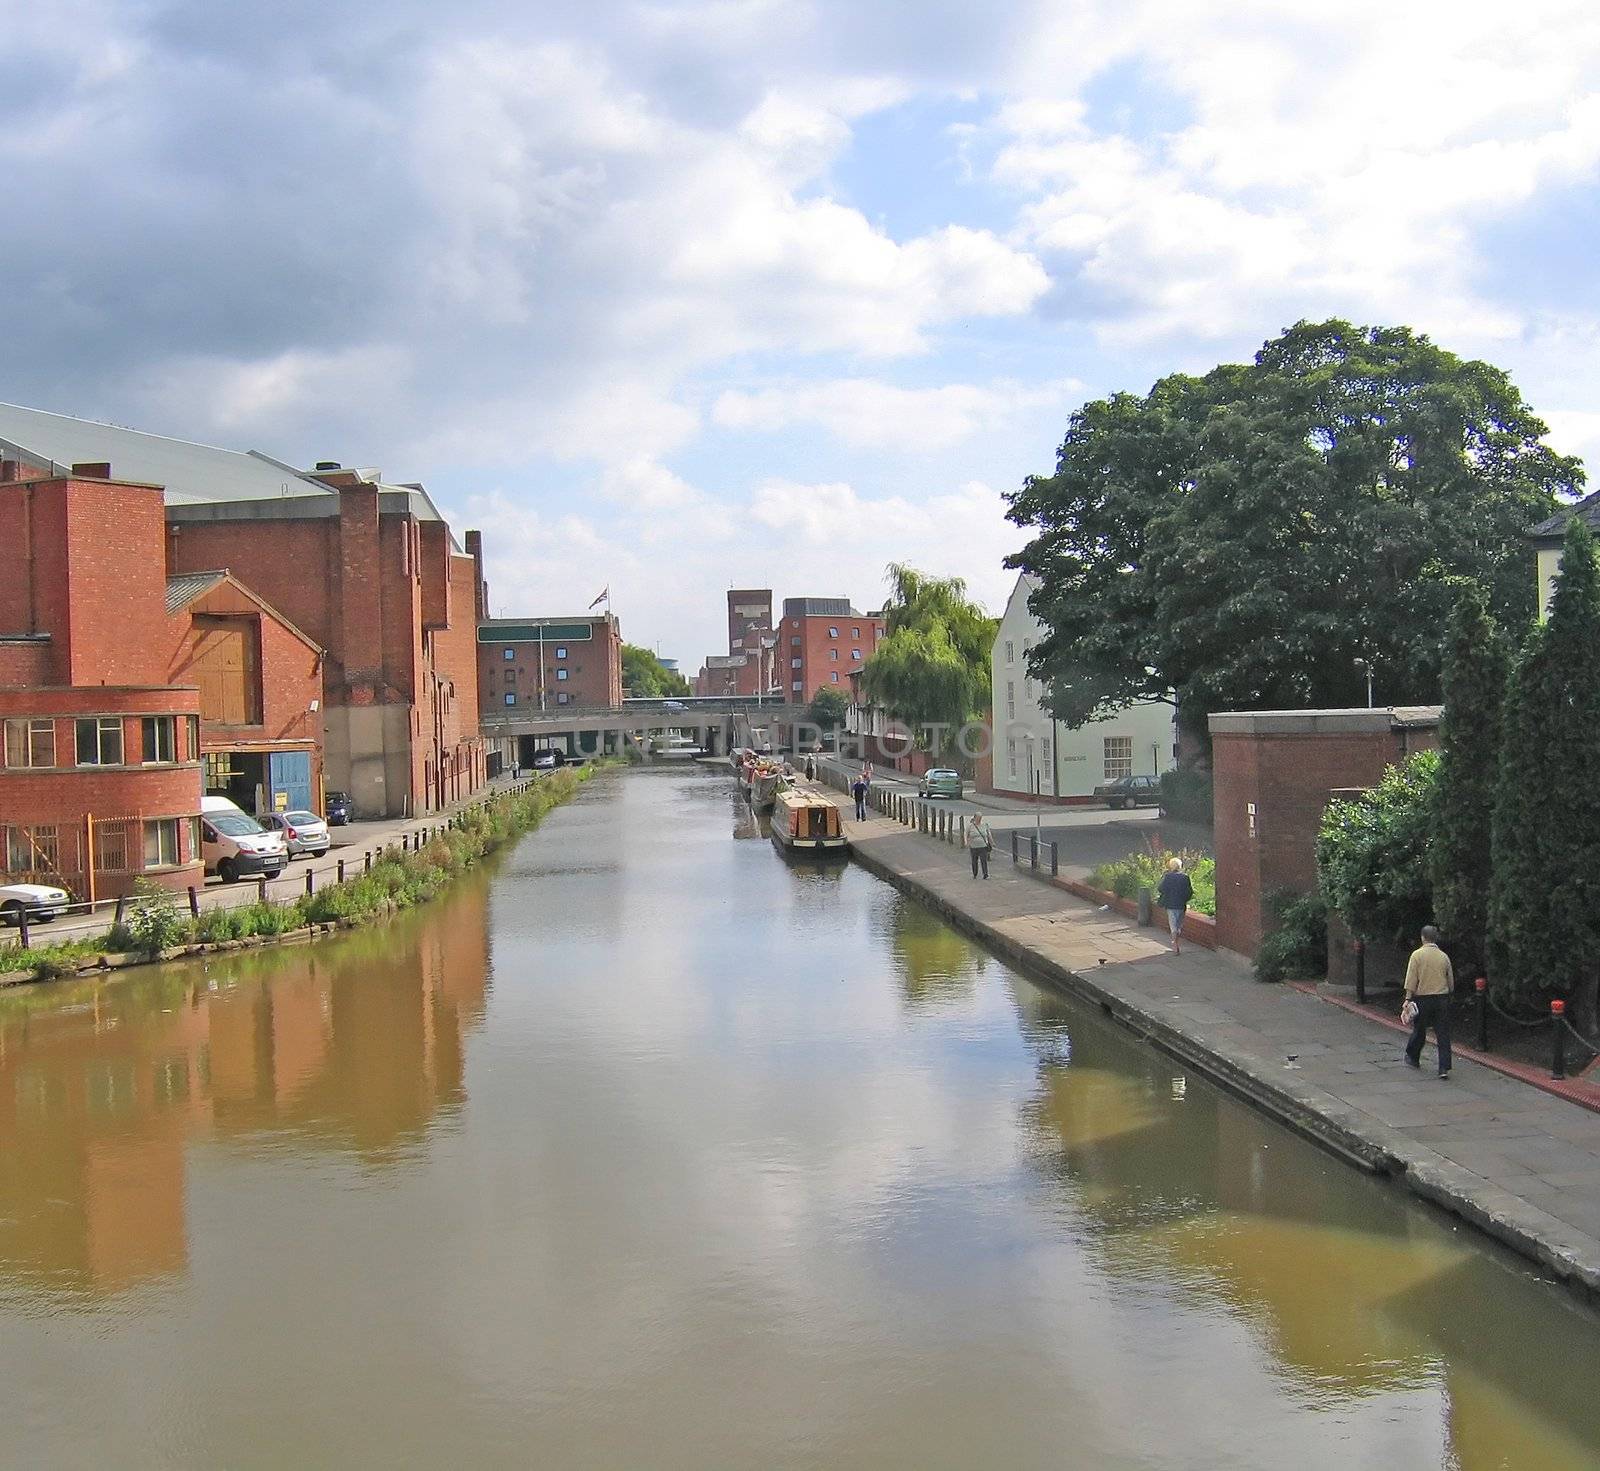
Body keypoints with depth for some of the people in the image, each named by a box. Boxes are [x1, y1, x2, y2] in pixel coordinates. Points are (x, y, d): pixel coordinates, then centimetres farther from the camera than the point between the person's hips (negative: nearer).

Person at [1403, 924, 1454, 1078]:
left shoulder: (1417, 954, -6)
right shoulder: (1444, 956, 4)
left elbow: (1411, 980, -10)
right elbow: (1451, 981, 12)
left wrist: (1408, 999, -9)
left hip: (1423, 998, -2)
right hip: (1442, 999, 2)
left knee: (1419, 1030, 15)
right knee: (1443, 1033, 1)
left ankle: (1413, 1058, 34)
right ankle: (1444, 1068, -4)